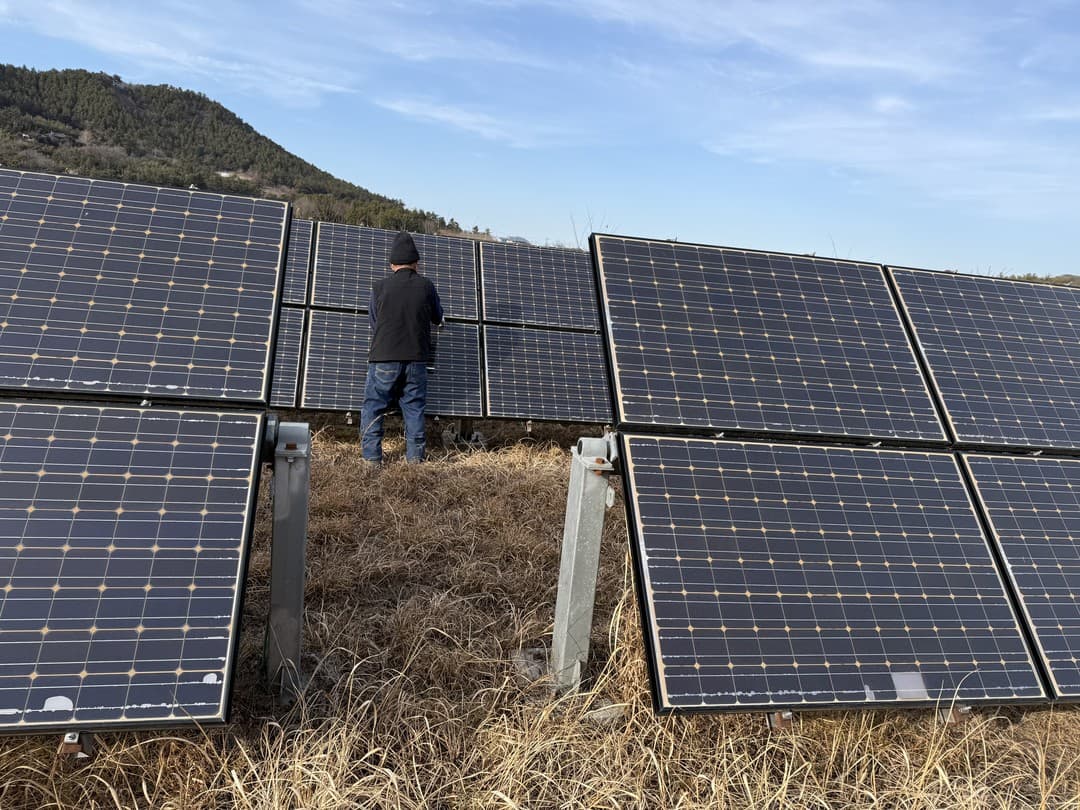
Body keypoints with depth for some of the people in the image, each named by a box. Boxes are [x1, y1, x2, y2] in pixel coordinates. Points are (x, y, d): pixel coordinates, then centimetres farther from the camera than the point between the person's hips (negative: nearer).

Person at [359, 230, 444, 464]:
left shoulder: (380, 286, -1)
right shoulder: (426, 286, 1)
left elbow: (373, 320, 11)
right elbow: (438, 318, 16)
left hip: (384, 358, -1)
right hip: (416, 359, 2)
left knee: (373, 408, 7)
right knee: (414, 409, 10)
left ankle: (372, 459, 5)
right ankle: (415, 458, 11)